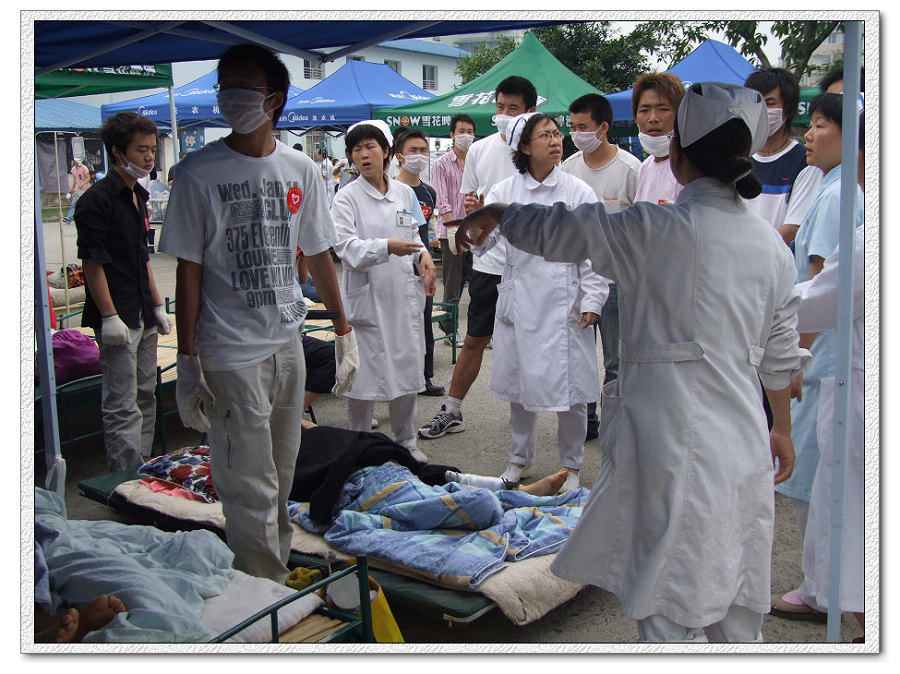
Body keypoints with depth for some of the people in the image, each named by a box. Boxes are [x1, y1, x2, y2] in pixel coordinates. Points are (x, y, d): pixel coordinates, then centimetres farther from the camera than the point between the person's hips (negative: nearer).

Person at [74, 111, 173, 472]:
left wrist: (158, 306, 18)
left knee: (145, 397, 15)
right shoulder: (97, 199, -12)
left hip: (143, 318, 9)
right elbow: (92, 262, -15)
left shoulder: (138, 196, 14)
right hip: (118, 320, -9)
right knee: (122, 406, -5)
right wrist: (109, 317, -18)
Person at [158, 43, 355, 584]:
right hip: (231, 349, -4)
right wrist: (188, 362, -9)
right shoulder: (199, 172, -6)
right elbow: (189, 270, -6)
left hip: (289, 341, 5)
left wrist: (344, 331, 13)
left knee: (282, 474, 17)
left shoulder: (301, 169, 5)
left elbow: (318, 256, 12)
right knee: (250, 485, -1)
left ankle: (280, 571, 34)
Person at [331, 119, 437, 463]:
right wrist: (386, 247, -31)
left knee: (407, 368, 11)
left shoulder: (404, 193, 9)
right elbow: (347, 248, -16)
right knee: (363, 373, 1)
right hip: (366, 296, -4)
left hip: (404, 293, 4)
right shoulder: (346, 198, -5)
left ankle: (406, 441, 27)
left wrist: (423, 256, 0)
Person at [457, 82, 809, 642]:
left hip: (674, 438, -6)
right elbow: (780, 356, 15)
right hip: (744, 444, 6)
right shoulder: (771, 244, 8)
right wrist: (782, 429, 28)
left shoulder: (660, 228, -11)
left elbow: (553, 229, -3)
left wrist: (491, 213, 16)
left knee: (671, 615, 3)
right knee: (736, 611, 18)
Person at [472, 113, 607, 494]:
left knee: (571, 390, 3)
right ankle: (520, 457, 33)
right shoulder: (505, 191, 4)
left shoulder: (579, 192, -1)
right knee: (518, 384, 13)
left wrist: (592, 301, -8)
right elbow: (480, 246, -2)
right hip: (519, 302, 2)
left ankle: (571, 465, 22)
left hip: (564, 305, -2)